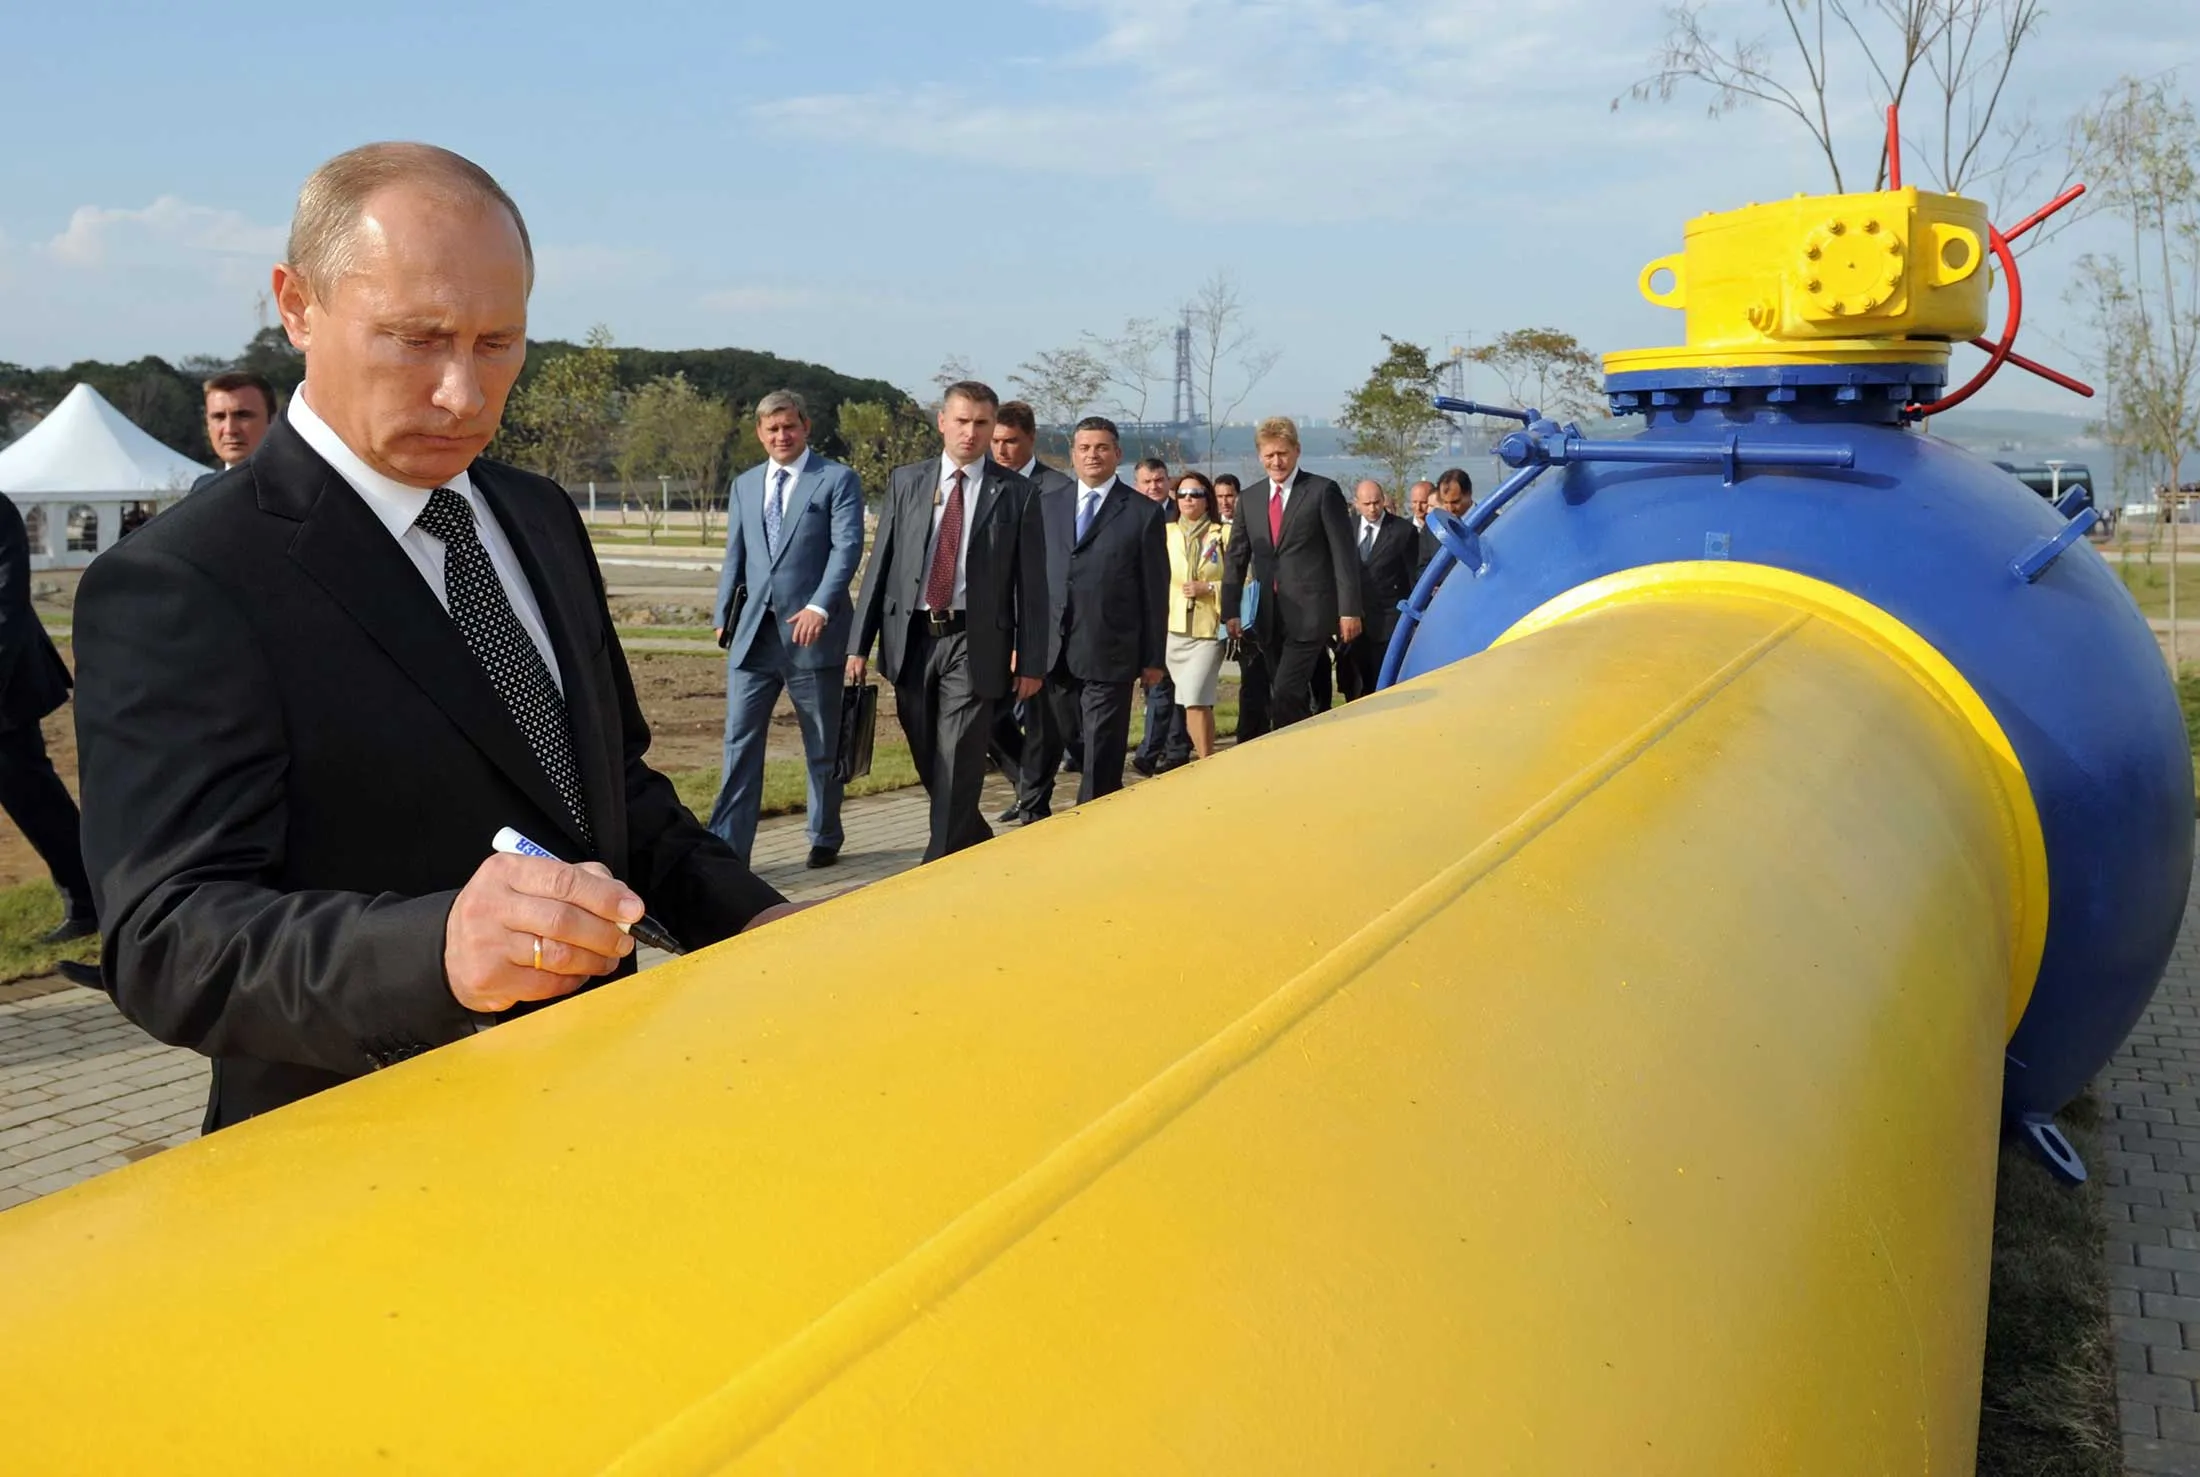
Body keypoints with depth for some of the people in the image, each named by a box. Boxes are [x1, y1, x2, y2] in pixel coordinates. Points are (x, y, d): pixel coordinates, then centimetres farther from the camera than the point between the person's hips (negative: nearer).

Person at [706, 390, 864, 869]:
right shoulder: (744, 485, 16)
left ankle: (825, 838, 24)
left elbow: (847, 547, -10)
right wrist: (723, 616, 7)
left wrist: (820, 606, -22)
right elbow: (734, 557, 17)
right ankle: (726, 847, 2)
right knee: (740, 742, 0)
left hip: (812, 632, -4)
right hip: (752, 632, 4)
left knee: (823, 745, 8)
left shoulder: (837, 480, 0)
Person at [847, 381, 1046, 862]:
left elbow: (1031, 582, 0)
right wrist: (859, 643, 3)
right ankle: (979, 847, 33)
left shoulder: (1014, 493, 1)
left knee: (957, 766, -6)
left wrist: (1031, 660, -4)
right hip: (911, 638, 4)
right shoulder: (906, 481, 8)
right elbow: (880, 564, 8)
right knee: (929, 764, 13)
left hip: (975, 645, -3)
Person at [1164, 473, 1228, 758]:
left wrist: (1209, 588, -11)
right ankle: (1206, 762, 24)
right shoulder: (1165, 533, 10)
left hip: (1209, 628, -3)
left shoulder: (1223, 535, 1)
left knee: (1195, 699, -15)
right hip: (1173, 628, 3)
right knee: (1194, 701, 11)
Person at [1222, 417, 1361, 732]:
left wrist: (1349, 610, -10)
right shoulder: (1249, 499, 13)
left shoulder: (1323, 492, -2)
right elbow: (1236, 558, 15)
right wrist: (1230, 611, 7)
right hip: (1270, 618, 5)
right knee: (1289, 700, 9)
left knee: (1286, 695, -16)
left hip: (1310, 614, -5)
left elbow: (1344, 555, -5)